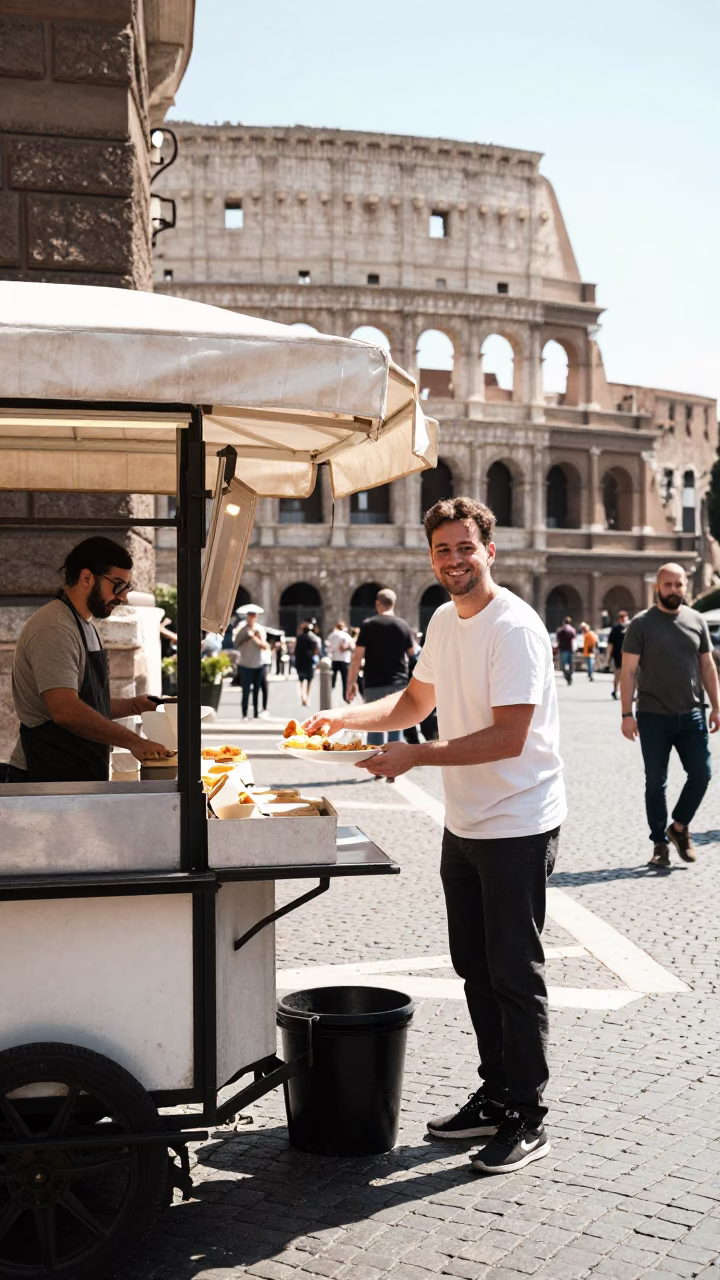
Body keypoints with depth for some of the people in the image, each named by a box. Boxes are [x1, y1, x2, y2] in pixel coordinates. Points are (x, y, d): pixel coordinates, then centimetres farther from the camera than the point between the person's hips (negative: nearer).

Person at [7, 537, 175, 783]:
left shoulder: (84, 626, 18)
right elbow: (66, 711, -27)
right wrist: (133, 741, -24)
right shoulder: (54, 629, -16)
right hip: (48, 776, -9)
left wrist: (133, 706, 8)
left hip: (81, 776, 9)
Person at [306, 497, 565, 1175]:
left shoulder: (514, 627, -19)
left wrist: (414, 755, -26)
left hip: (517, 826, -9)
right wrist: (347, 716, 5)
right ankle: (494, 1098, 30)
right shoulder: (444, 621, 8)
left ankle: (527, 1120, 13)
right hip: (464, 825, 9)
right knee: (475, 968, 16)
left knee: (514, 975, -1)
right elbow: (416, 700, 20)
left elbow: (509, 737, -25)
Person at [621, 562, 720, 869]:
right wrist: (627, 714, -12)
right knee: (656, 783, 5)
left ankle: (679, 826, 21)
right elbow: (628, 672, -6)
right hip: (654, 717, -3)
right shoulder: (641, 624, -4)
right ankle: (660, 844, 16)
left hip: (692, 715, 3)